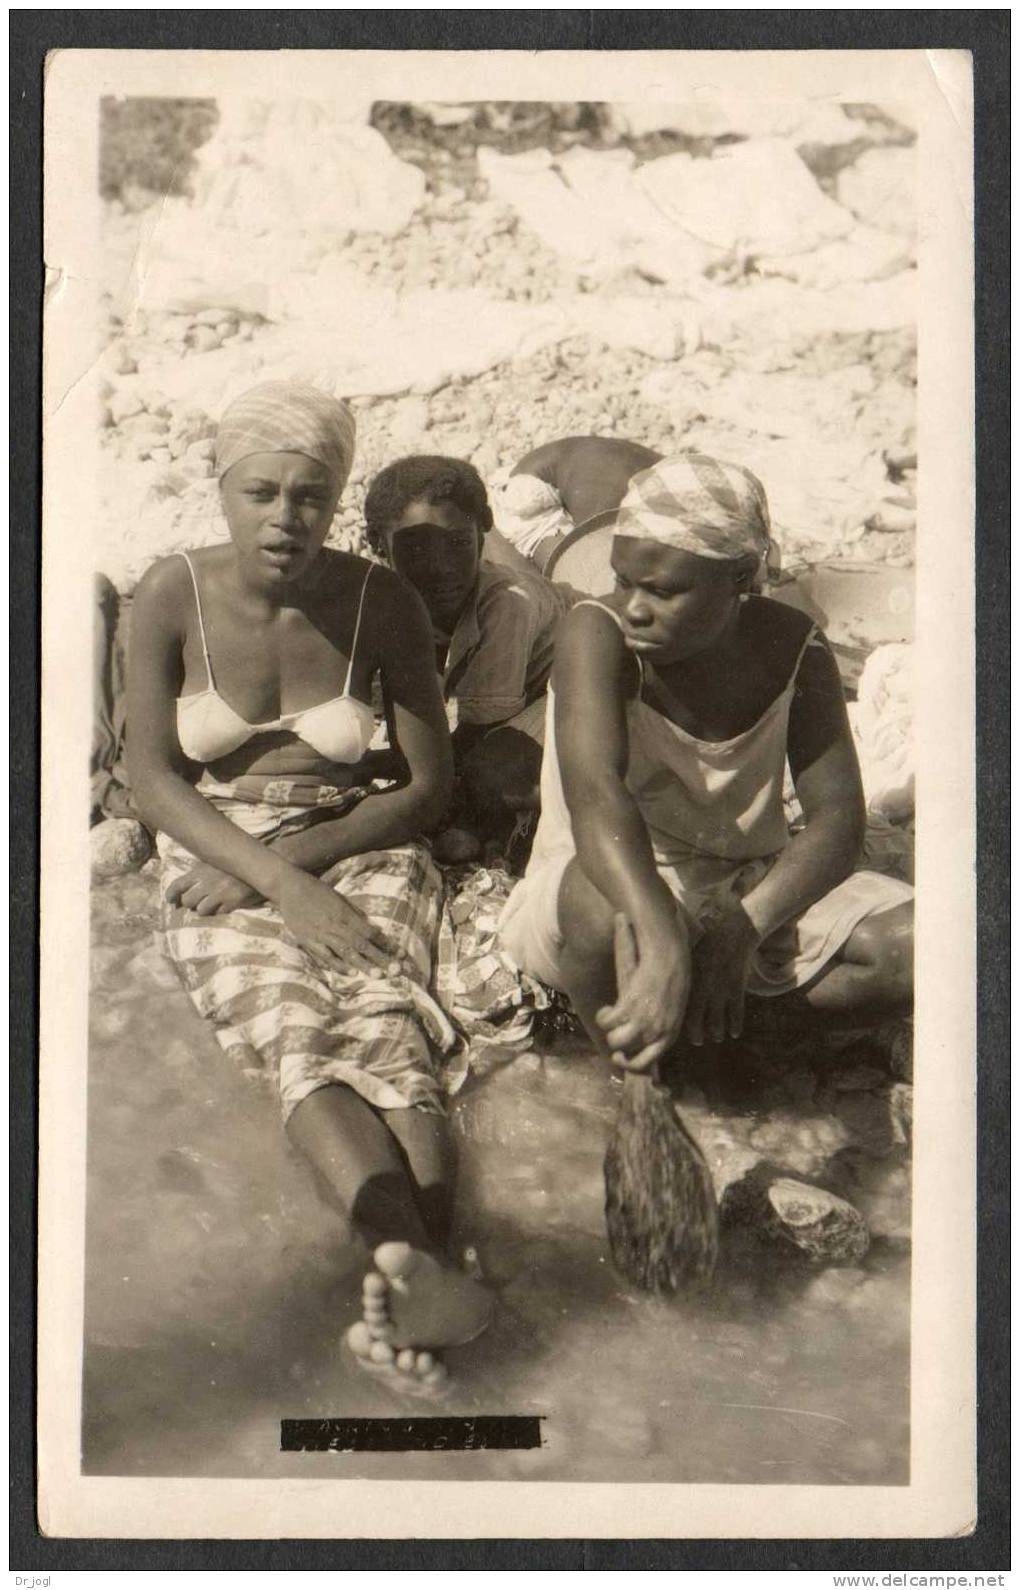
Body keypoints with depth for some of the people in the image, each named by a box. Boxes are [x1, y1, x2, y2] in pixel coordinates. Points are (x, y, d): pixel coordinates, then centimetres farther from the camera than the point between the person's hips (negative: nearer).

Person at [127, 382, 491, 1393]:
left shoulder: (381, 604, -2)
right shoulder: (172, 596, -3)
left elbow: (430, 787, 1)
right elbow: (154, 781, -6)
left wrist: (301, 853, -12)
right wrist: (282, 886, -20)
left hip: (359, 855, 1)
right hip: (216, 868, -1)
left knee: (381, 1020, -31)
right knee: (294, 1030, -32)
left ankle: (394, 1300, -49)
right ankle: (414, 1261, -53)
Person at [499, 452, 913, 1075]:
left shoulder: (793, 648, -8)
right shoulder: (599, 634, -19)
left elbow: (838, 820, -12)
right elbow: (595, 796, -37)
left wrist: (743, 925, -31)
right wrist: (666, 948, -54)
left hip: (752, 889, 3)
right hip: (619, 883, -3)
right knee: (611, 904, -40)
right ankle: (631, 1080, -10)